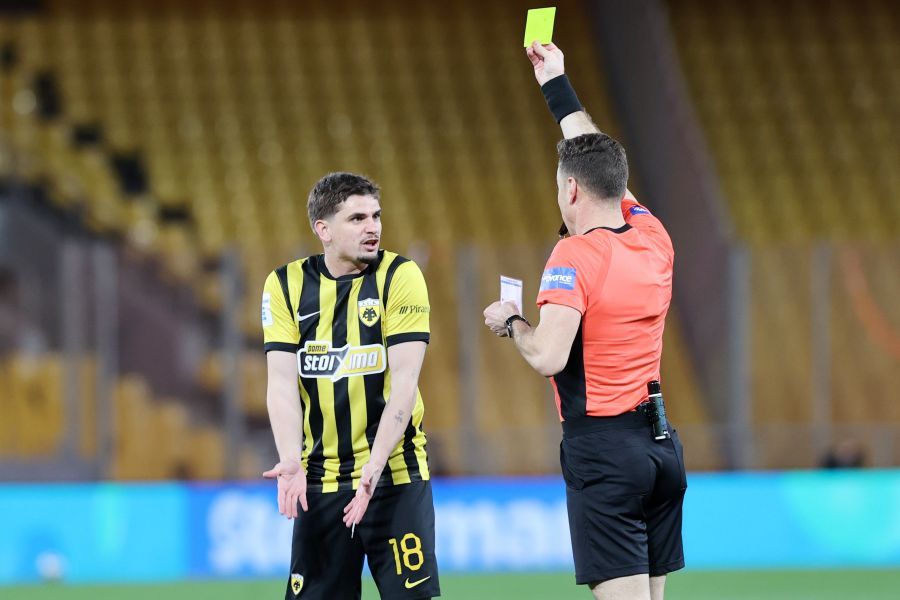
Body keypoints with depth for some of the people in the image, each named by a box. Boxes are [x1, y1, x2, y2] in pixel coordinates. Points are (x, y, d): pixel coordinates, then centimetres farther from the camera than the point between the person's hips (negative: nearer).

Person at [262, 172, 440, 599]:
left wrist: (374, 467, -23)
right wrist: (291, 460, -21)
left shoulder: (399, 277, -6)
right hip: (320, 481, 2)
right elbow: (281, 383, -5)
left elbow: (404, 383, -13)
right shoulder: (285, 285, 1)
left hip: (394, 477, -2)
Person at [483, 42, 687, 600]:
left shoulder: (575, 255, -13)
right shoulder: (653, 236, 8)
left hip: (603, 448, -7)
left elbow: (548, 357, -21)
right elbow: (600, 163, 25)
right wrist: (557, 84, 34)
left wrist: (510, 321, -1)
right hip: (661, 445, 7)